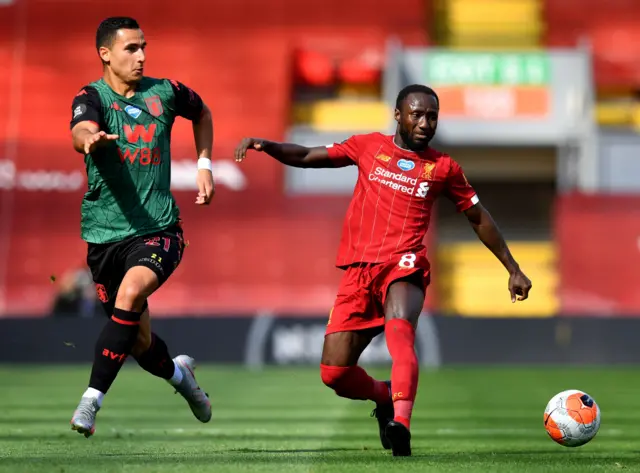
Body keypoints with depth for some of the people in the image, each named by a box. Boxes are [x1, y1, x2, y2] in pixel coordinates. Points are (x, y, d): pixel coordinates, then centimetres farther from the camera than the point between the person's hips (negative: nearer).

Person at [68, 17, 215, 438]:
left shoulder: (165, 92, 3)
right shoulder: (92, 97, -7)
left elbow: (202, 113, 26)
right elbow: (81, 131, -31)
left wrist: (204, 165, 15)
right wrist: (90, 138, -55)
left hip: (159, 228, 0)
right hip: (105, 233, 0)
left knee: (130, 293, -31)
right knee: (139, 342, 10)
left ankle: (91, 402, -27)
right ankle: (177, 372, 46)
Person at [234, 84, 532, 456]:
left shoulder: (443, 167, 11)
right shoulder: (369, 147, 14)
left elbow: (479, 218, 20)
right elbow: (309, 157, 15)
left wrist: (513, 269, 19)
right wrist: (266, 146, -3)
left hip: (404, 265, -3)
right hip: (358, 269, 3)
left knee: (400, 330, -36)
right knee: (334, 373, -3)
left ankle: (401, 423, -51)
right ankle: (384, 396, 28)